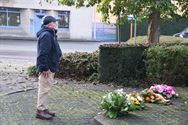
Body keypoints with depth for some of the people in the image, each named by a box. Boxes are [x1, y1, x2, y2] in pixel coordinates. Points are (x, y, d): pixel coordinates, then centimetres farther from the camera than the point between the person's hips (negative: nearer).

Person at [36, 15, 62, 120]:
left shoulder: (50, 34, 16)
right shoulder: (46, 35, -19)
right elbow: (42, 53, -24)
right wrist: (44, 68, -25)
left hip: (50, 68, 11)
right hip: (47, 69, -11)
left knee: (45, 89, 17)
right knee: (44, 89, -4)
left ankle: (43, 109, 27)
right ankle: (40, 111, 5)